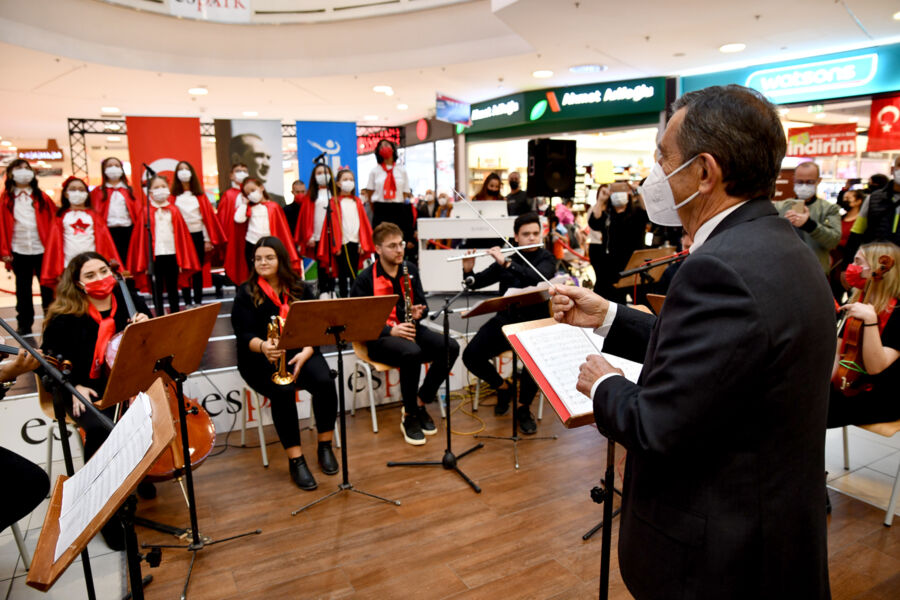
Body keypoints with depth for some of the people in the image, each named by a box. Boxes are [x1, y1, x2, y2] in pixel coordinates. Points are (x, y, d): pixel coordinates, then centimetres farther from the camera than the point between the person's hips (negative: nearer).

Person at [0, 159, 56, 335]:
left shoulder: (41, 197, 8)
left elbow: (52, 221, 4)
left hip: (42, 249, -1)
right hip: (18, 251, 1)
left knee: (47, 287, 2)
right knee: (23, 289, 9)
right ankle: (24, 324, 18)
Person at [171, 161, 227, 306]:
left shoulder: (199, 196, 7)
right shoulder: (174, 196, 3)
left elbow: (207, 217, 5)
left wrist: (208, 240, -1)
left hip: (198, 235, 1)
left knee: (198, 270, 4)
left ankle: (198, 301, 11)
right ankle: (187, 302, 7)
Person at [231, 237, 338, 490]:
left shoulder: (299, 289, 10)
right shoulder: (246, 293, 3)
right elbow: (244, 335, -8)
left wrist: (305, 353, -17)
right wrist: (263, 346, -31)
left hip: (299, 351, 2)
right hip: (260, 357, -2)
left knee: (324, 381, -28)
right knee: (283, 390, -33)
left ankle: (325, 446, -8)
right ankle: (295, 460, -22)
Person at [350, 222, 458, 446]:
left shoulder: (410, 270, 9)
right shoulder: (365, 279, -6)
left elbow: (422, 304, 16)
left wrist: (417, 313, -10)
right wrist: (390, 330, -23)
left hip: (409, 329, 5)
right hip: (380, 337, -5)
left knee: (451, 347, -20)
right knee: (412, 352, -37)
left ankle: (420, 403, -4)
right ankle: (409, 416, -15)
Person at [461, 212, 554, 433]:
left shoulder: (546, 259, 1)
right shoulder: (505, 260, 10)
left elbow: (538, 278, -22)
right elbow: (476, 283, 9)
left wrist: (506, 263, -27)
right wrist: (468, 271, -12)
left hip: (534, 323, -3)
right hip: (505, 320, 3)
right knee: (471, 356, -16)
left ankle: (524, 408, -3)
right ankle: (503, 387, 14)